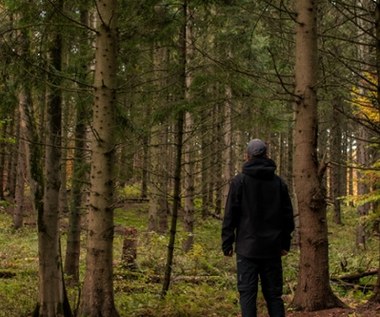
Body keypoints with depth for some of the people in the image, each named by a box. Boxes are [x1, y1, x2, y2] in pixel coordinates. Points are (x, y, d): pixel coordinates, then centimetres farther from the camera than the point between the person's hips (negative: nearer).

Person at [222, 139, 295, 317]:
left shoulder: (239, 181, -4)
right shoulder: (278, 182, 7)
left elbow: (230, 215, -5)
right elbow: (287, 215, 10)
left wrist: (227, 243, 0)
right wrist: (285, 242, 16)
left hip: (247, 248, -3)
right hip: (272, 248, 3)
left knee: (247, 294, -2)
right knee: (274, 294, 9)